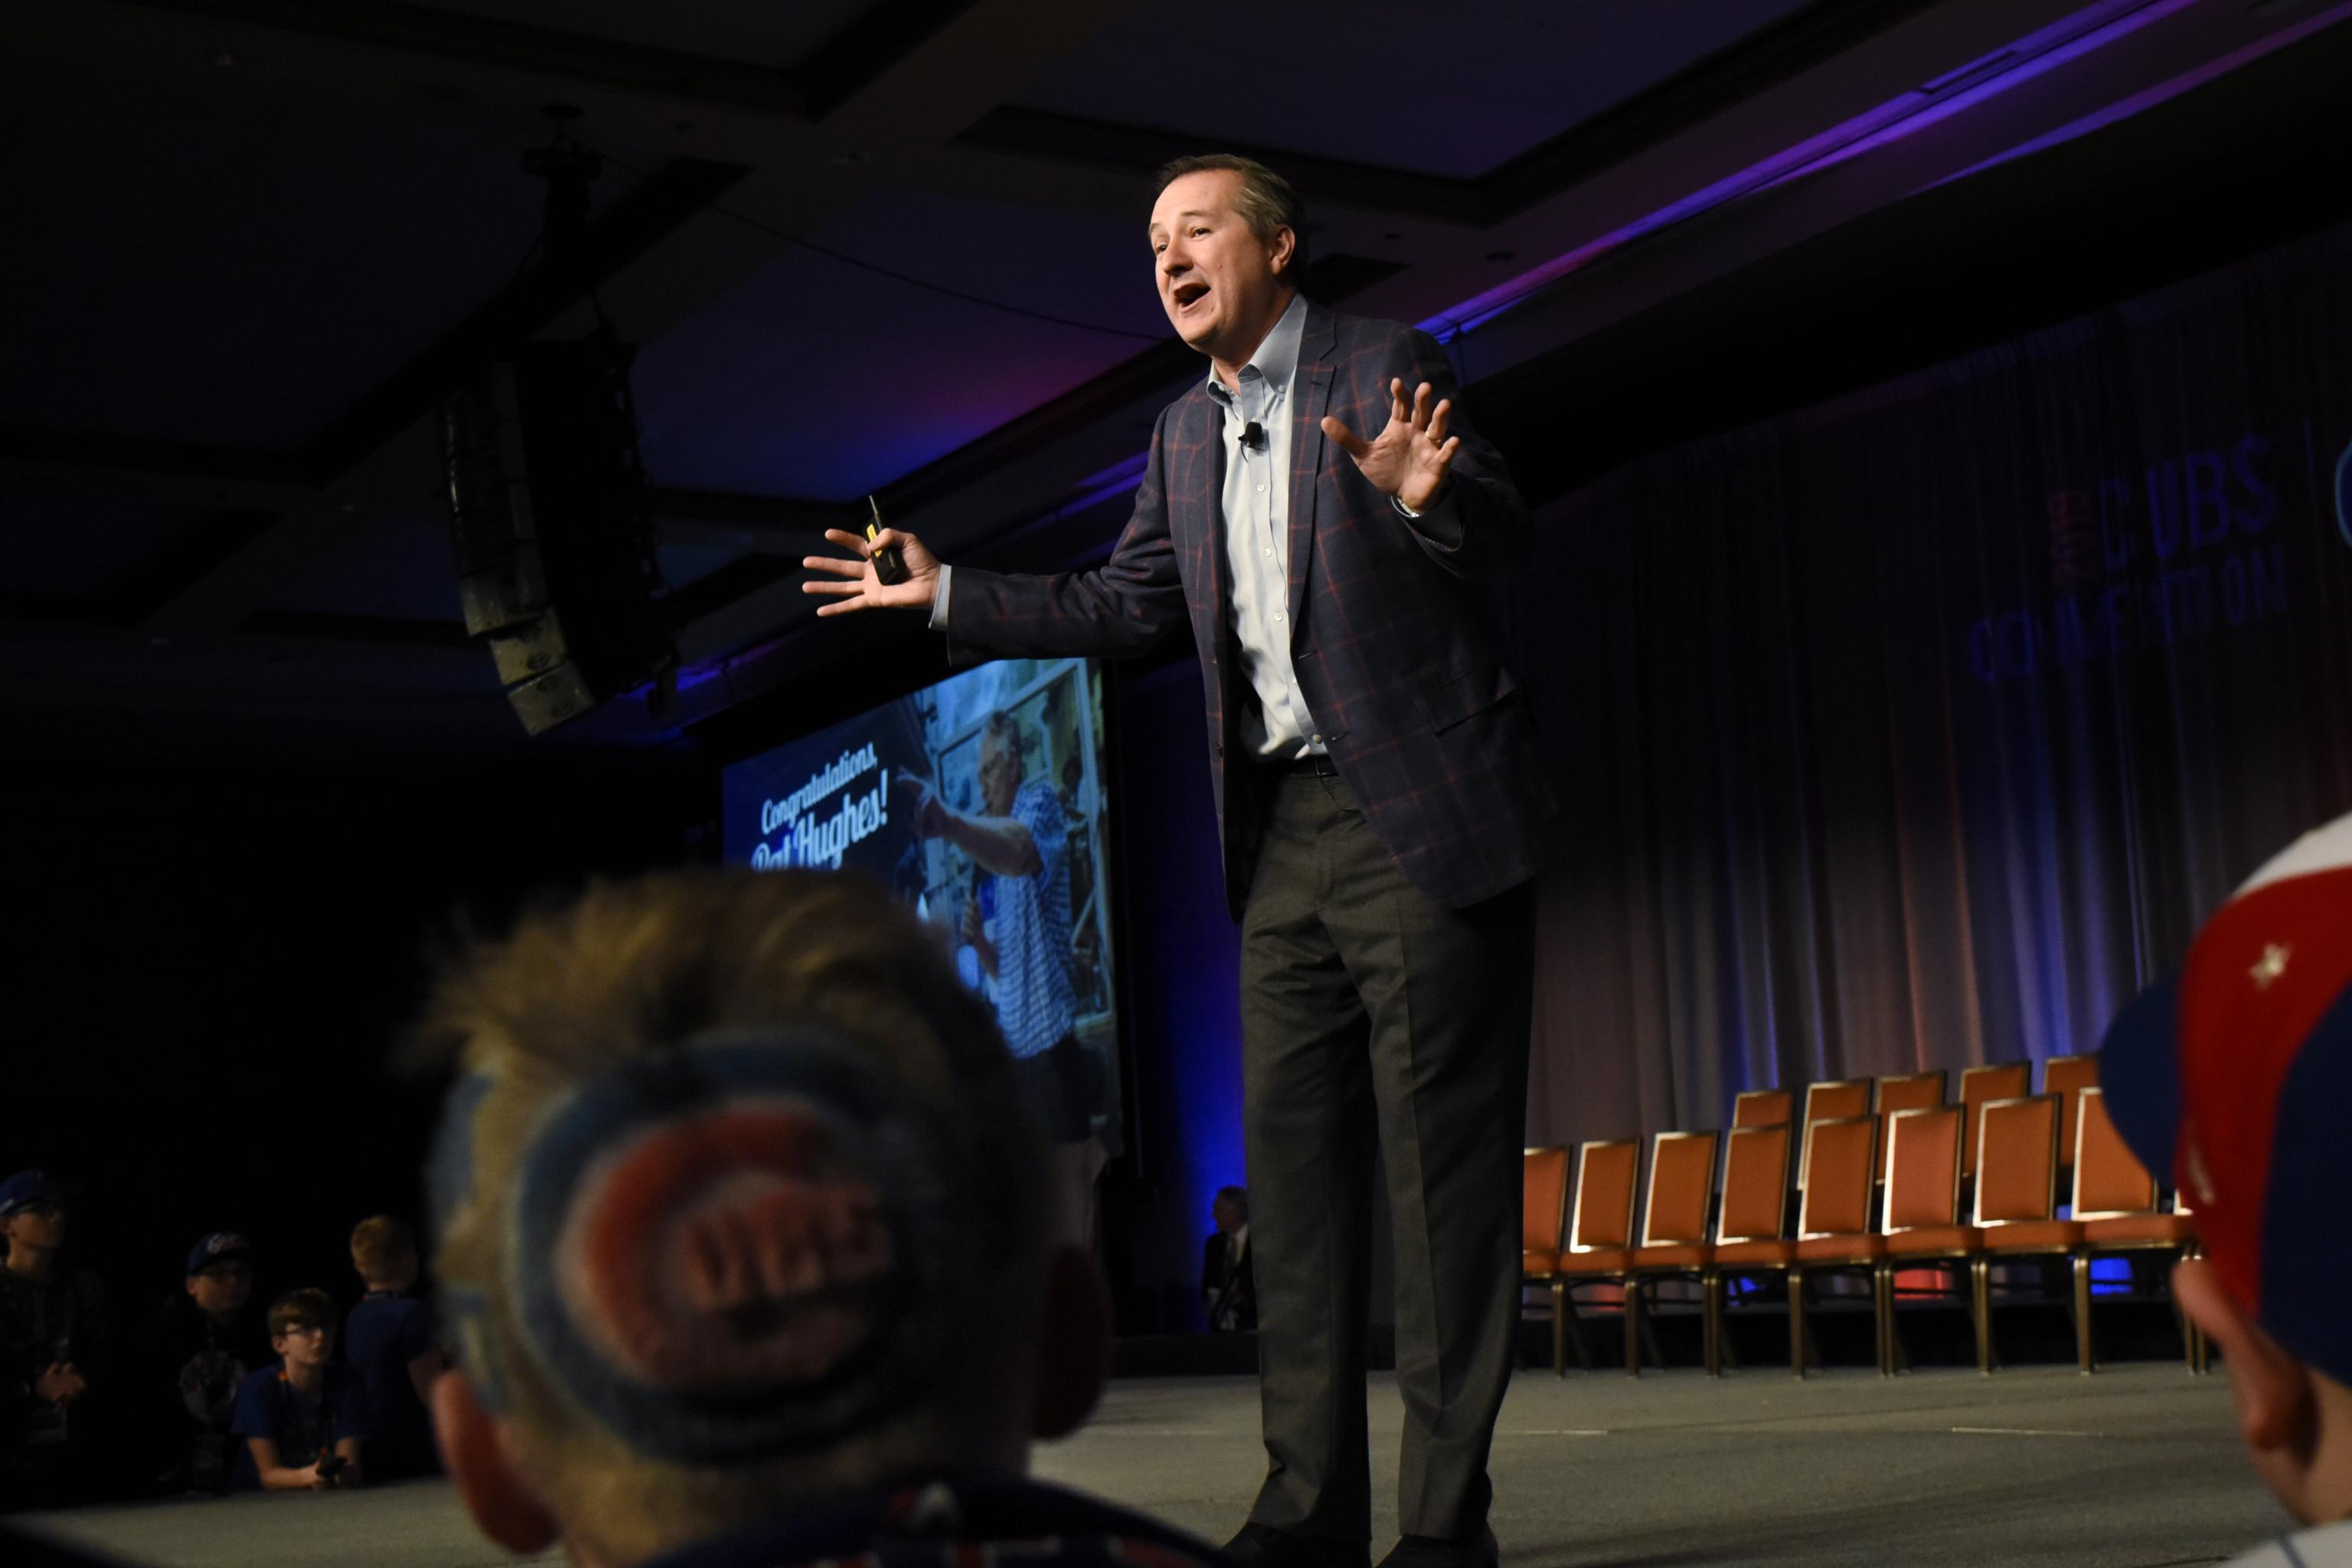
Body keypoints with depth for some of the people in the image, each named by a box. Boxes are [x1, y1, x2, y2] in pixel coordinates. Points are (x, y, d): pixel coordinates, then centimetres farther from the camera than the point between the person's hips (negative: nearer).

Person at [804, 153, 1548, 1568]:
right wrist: (948, 595, 21)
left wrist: (1429, 499, -33)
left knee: (1442, 1164, -6)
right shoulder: (1186, 435, 17)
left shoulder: (1383, 369, -3)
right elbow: (1125, 606, 24)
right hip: (1287, 833, 7)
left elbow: (1505, 543, -12)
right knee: (1296, 1161, 6)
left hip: (1421, 816, -7)